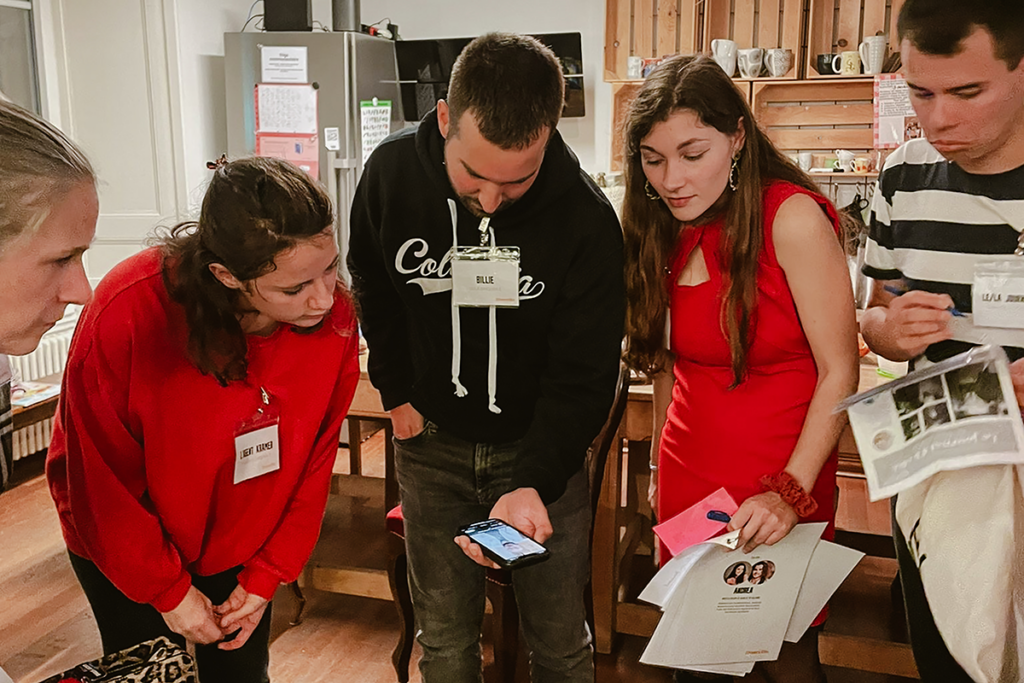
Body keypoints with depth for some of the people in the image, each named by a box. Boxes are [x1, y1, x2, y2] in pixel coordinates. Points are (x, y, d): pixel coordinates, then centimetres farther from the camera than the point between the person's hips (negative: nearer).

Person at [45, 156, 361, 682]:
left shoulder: (334, 319, -23)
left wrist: (266, 577, -6)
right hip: (127, 552, -2)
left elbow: (313, 463, -10)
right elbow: (101, 480, -20)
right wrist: (168, 591, -12)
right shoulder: (128, 310, -33)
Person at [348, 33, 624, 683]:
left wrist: (533, 482, -31)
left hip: (539, 445, -1)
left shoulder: (587, 216, -21)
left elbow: (584, 376, -18)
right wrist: (398, 393, 3)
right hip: (432, 441, 2)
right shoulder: (391, 172, -13)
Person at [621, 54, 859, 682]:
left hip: (780, 490, -5)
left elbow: (839, 371, -15)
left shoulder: (791, 217, -15)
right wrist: (662, 467, 11)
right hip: (687, 482, 5)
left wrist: (791, 492, -21)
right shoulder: (667, 232, 3)